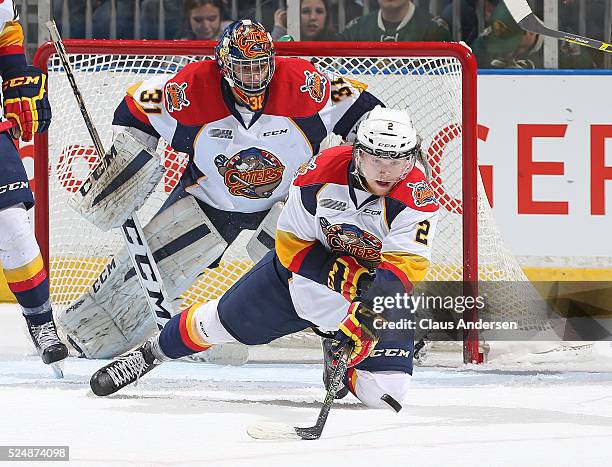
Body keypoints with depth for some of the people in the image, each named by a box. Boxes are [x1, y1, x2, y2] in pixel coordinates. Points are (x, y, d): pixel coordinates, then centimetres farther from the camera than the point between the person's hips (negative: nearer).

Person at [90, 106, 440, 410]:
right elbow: (292, 242, -15)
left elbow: (407, 264, -32)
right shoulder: (321, 173, -23)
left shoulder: (417, 197, -29)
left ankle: (343, 363, 21)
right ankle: (151, 353, 37)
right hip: (311, 262, 1)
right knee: (226, 319, 7)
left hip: (379, 281, -1)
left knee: (385, 391, -16)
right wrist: (339, 273, -31)